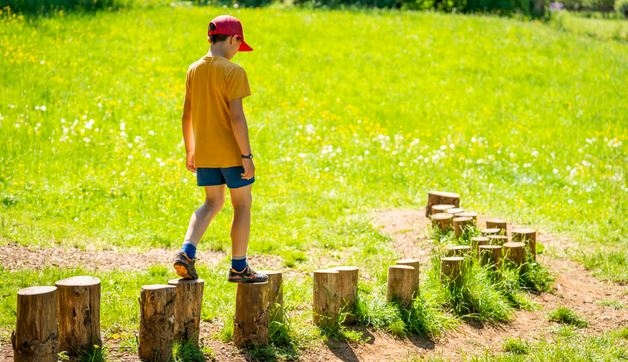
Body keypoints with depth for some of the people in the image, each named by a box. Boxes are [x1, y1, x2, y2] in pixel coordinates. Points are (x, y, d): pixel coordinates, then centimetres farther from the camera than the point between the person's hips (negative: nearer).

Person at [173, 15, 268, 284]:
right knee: (242, 205, 9)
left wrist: (190, 150, 19)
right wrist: (247, 156, -15)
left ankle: (186, 252, -2)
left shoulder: (194, 70, 6)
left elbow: (186, 115, 10)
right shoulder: (233, 71, -15)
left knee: (212, 203, 18)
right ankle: (239, 267, 15)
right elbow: (236, 117, -20)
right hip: (231, 151, -6)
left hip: (204, 152, 6)